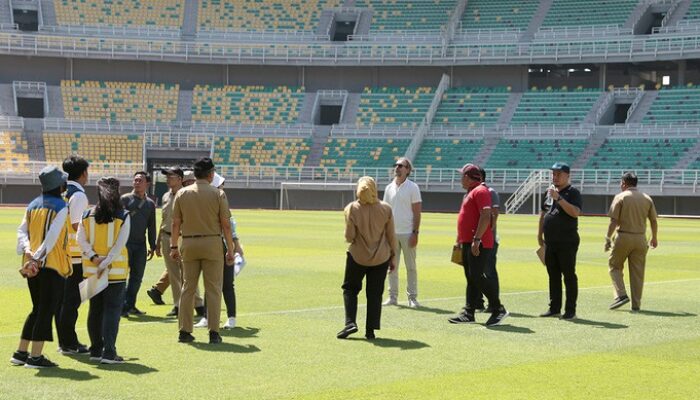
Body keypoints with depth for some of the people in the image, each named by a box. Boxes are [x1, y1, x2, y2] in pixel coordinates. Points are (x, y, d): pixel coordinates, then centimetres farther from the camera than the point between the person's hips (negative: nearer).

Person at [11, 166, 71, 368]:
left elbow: (22, 231, 3)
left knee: (37, 309, 18)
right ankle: (35, 356, -4)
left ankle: (21, 353, 19)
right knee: (47, 310, -2)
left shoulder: (33, 205, 13)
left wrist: (28, 251, -9)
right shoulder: (61, 206, -7)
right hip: (53, 265, -7)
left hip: (32, 264, 7)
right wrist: (39, 256, -20)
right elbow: (52, 236, -18)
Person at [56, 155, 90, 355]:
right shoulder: (78, 195, -13)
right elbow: (78, 225, -19)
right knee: (72, 299, -4)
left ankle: (64, 340, 18)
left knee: (62, 297, 12)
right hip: (76, 254, -8)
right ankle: (69, 343, -1)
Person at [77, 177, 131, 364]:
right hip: (115, 271, -4)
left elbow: (81, 240, -4)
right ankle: (108, 352, -7)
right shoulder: (123, 216, -6)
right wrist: (106, 264, -14)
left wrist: (94, 258, -9)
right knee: (112, 310, -1)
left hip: (92, 269, 4)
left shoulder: (87, 215, 4)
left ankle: (96, 350, 19)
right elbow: (119, 244, -14)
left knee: (95, 309, 13)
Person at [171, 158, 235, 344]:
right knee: (213, 289, 2)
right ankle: (213, 332, 0)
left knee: (187, 288, 8)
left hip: (189, 243, 3)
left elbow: (176, 224, 4)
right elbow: (226, 225, -5)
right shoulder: (218, 194, -4)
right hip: (212, 243, -3)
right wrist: (230, 250, 2)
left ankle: (185, 331, 8)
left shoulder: (182, 193, 3)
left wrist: (174, 246, 13)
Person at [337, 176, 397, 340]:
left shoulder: (351, 209, -10)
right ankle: (370, 330, 8)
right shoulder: (386, 209, -5)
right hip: (381, 258, 1)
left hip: (357, 256, -1)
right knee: (375, 293, 9)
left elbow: (349, 237, -11)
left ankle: (350, 322, 1)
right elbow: (391, 236, -1)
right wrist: (393, 256, 8)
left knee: (350, 288, 16)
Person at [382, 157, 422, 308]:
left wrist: (415, 233, -13)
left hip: (407, 233, -5)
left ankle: (412, 297, 4)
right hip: (392, 233, 5)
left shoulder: (412, 187, -3)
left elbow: (417, 212, -7)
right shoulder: (389, 188, 10)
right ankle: (392, 296, 13)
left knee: (411, 266, 0)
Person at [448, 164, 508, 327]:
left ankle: (498, 309, -8)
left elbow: (486, 216, -23)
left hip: (479, 244, -10)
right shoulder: (471, 192, 20)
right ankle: (469, 313, 12)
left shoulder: (480, 191, -12)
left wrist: (476, 239, -27)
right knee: (471, 278, 10)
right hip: (467, 243, 10)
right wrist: (460, 240, 26)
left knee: (476, 276, -14)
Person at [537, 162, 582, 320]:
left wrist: (558, 198, -27)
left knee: (569, 275, -3)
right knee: (553, 275, 12)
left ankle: (570, 310, 1)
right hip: (550, 242, 7)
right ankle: (554, 308, 19)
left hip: (567, 242, -7)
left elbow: (575, 212, -24)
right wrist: (540, 234, 20)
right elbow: (543, 213, 22)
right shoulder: (549, 191, 14)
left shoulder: (573, 192, -8)